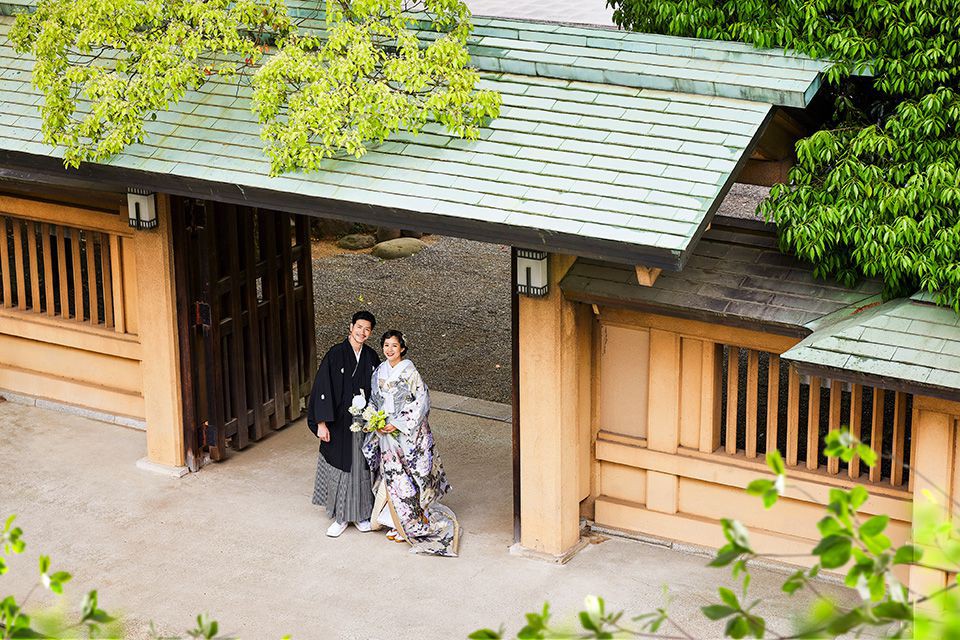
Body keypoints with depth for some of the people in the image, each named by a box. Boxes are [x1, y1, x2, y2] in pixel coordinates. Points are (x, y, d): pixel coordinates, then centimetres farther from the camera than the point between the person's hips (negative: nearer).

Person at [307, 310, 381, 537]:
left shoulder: (371, 357, 2)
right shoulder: (335, 355, -12)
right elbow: (322, 389, -13)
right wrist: (321, 423, -16)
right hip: (339, 423, -3)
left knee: (362, 467, 11)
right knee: (340, 467, 5)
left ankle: (361, 513, 25)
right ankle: (341, 517, 16)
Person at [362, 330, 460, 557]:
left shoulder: (410, 372, -11)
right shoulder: (380, 372, 8)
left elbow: (421, 401, -14)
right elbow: (374, 400, 17)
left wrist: (399, 424, -16)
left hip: (408, 434, -6)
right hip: (386, 434, 6)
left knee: (409, 479, -4)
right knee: (393, 477, 8)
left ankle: (414, 525, 7)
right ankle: (399, 524, 19)